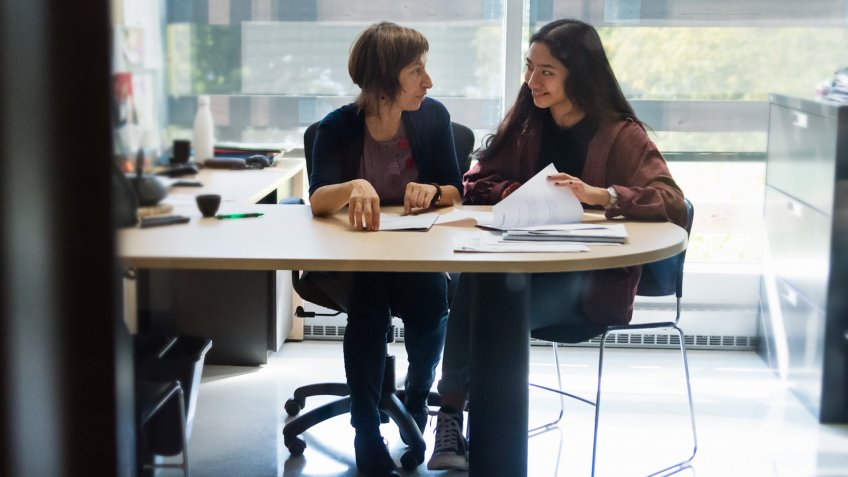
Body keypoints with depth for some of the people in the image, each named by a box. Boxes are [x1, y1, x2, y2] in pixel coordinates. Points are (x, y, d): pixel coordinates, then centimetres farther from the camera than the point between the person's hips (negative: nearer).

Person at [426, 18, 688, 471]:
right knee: (472, 283, -31)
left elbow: (672, 202, -16)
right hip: (528, 263, 4)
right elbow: (477, 183, 8)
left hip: (593, 279, -4)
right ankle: (450, 416, -29)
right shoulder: (525, 123, 10)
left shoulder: (621, 134, -6)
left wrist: (599, 194, -32)